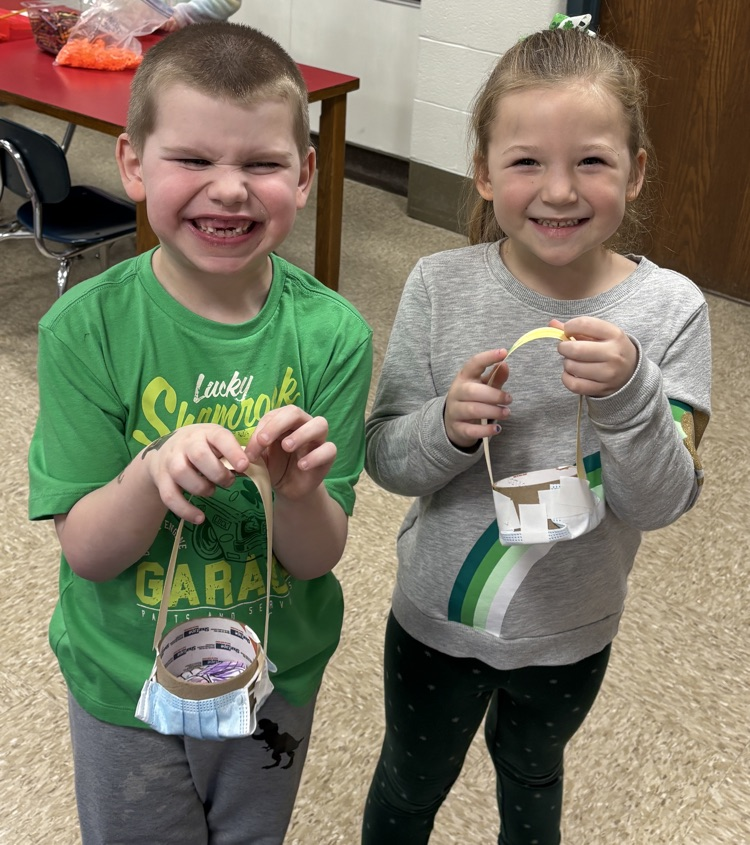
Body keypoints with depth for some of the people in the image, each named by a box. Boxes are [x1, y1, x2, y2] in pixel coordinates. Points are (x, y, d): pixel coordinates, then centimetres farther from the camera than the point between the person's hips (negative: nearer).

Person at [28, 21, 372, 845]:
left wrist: (298, 490, -36)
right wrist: (153, 475, -37)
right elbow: (86, 552, -17)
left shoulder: (330, 333, -18)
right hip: (125, 679, -1)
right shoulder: (86, 327, -20)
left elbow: (315, 558, -14)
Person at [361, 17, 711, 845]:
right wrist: (448, 427, -33)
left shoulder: (668, 309, -18)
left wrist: (629, 393, -37)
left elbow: (663, 503, -19)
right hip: (436, 615, 0)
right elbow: (384, 458, -12)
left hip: (568, 635, 1)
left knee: (530, 773, 31)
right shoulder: (440, 287, -18)